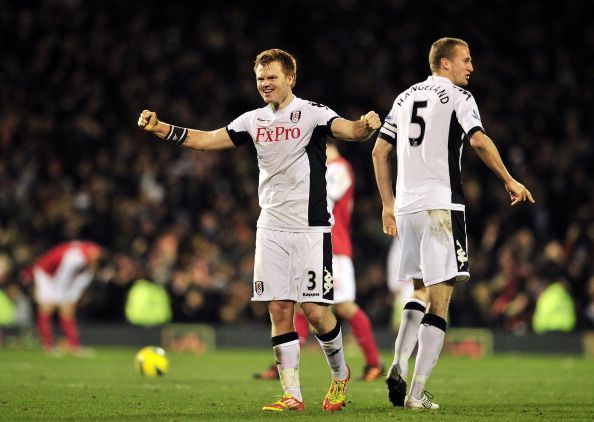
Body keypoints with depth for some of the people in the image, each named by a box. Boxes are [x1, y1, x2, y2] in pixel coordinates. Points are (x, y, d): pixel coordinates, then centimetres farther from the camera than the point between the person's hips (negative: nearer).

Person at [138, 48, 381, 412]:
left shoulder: (311, 113, -6)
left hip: (310, 228, -5)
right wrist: (158, 128, 3)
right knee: (280, 310, 0)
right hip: (272, 228, 5)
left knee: (315, 310, -7)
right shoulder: (254, 121, 11)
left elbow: (347, 130, -22)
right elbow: (205, 140, 12)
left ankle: (340, 374, 19)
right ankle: (292, 395, 4)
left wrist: (366, 127, -46)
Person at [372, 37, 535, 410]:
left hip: (406, 207, 7)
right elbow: (479, 140, -16)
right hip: (441, 205, -7)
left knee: (421, 292, 20)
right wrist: (510, 181, -7)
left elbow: (380, 151, 17)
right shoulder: (458, 97, -1)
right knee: (440, 299, -5)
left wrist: (388, 204, 22)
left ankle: (399, 366, -1)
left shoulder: (406, 98, 18)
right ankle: (417, 392, -11)